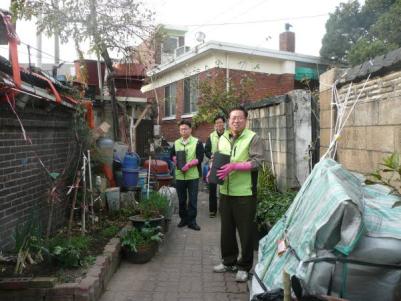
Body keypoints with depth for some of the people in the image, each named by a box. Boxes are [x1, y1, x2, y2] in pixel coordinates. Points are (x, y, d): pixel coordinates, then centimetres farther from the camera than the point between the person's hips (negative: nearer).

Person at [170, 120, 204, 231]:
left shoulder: (197, 142, -1)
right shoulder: (176, 143, 12)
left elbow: (200, 158, -9)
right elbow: (172, 155, 18)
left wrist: (189, 164, -21)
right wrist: (175, 159, -4)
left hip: (193, 176, -4)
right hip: (179, 175, 4)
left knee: (193, 199, 1)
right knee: (181, 199, 11)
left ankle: (191, 221, 9)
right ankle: (183, 218, 25)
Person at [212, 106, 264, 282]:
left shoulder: (252, 138, -5)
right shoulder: (222, 139, 14)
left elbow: (257, 162, -14)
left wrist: (234, 166, -22)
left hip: (244, 193, -6)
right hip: (225, 191, 6)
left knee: (245, 231, 2)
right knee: (227, 228, 16)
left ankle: (244, 267, 17)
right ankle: (229, 261, 32)